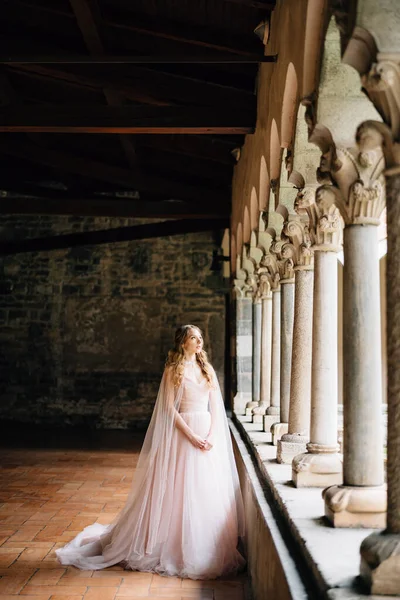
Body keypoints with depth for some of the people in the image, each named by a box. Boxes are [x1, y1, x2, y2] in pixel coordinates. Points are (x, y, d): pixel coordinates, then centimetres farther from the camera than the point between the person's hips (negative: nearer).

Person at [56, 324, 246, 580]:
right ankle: (176, 547, 12)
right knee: (180, 490, -1)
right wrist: (192, 436, -15)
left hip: (208, 435, 5)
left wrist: (211, 435, -7)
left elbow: (215, 407, 8)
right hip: (182, 434, -5)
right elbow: (169, 407, -9)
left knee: (209, 492, 6)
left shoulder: (208, 370, 12)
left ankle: (207, 547, 18)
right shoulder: (173, 369, -3)